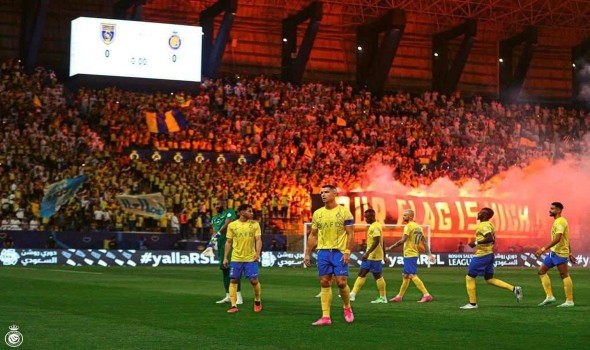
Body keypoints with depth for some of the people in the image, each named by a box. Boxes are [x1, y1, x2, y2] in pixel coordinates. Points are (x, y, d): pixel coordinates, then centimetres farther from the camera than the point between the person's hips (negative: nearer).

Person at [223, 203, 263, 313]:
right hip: (236, 258, 1)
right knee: (234, 280, -2)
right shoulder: (232, 225, 2)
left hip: (251, 258, -1)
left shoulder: (255, 224, 2)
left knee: (254, 280, -5)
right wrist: (225, 258, 4)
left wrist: (257, 253, -18)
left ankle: (257, 301, 20)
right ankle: (234, 306, 3)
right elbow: (228, 242, 7)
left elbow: (258, 240, -2)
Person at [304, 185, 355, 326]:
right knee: (325, 283, 1)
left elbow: (350, 233, -5)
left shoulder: (344, 211, -3)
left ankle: (347, 308, 20)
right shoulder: (317, 213, 9)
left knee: (341, 282, -7)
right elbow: (313, 235, 14)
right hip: (323, 251, 4)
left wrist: (347, 252, -14)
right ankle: (326, 317, 1)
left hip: (339, 252, -4)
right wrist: (307, 254, 9)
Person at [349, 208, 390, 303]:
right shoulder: (373, 226, 15)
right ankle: (353, 294, 5)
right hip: (369, 256, 10)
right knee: (362, 274, 6)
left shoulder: (375, 227, -15)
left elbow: (377, 242, -25)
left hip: (374, 256, -10)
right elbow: (381, 242, 20)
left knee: (377, 276, -3)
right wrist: (384, 256, 23)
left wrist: (367, 253, -31)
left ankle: (383, 298, 4)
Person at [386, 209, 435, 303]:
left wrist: (391, 247, -16)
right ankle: (399, 296, 25)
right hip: (414, 254, 9)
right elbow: (424, 241, 12)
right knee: (405, 276, 17)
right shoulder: (418, 227, 13)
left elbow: (403, 240, -22)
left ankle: (427, 295, -18)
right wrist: (429, 254, 12)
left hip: (409, 255, -9)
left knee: (413, 276, -12)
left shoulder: (408, 226, -13)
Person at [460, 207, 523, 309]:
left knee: (469, 278, 1)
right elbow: (492, 240, 21)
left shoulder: (483, 225, -17)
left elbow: (490, 238, -30)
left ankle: (472, 303, 4)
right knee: (489, 279, 15)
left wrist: (476, 243, -25)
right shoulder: (489, 225, 13)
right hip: (489, 254, 10)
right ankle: (514, 289, 6)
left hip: (481, 255, -10)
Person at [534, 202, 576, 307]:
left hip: (560, 252, -11)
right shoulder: (557, 221, 17)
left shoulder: (560, 222, -15)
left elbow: (557, 239, -26)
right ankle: (549, 296, 8)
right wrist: (570, 253, 23)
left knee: (564, 275, -6)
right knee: (542, 271, 9)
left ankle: (569, 301, -1)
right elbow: (566, 239, 21)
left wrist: (543, 249, -30)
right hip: (553, 252, 11)